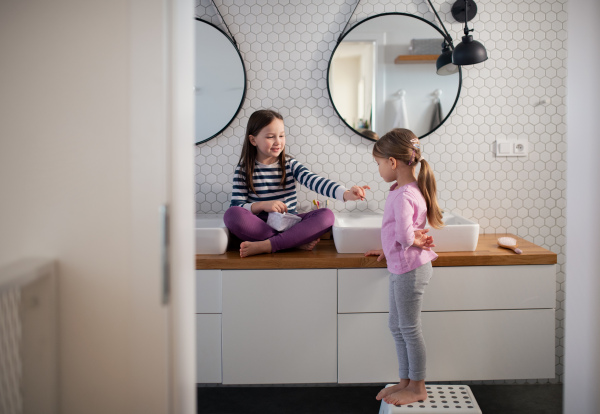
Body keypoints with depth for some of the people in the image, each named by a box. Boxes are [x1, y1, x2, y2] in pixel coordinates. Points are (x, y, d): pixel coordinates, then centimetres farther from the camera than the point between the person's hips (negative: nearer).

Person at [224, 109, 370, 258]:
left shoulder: (290, 165, 5)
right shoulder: (244, 170, 3)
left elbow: (315, 181, -12)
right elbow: (236, 206, -3)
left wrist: (346, 194, -29)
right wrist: (262, 205, -21)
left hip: (289, 224, 2)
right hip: (259, 226, -1)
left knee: (326, 215, -23)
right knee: (232, 214, -32)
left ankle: (265, 246, -31)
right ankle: (298, 242, -28)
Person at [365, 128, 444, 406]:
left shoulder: (403, 196, -24)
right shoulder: (408, 189, 8)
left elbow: (404, 235, -33)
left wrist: (415, 240, -13)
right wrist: (388, 251, 22)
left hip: (409, 269, -10)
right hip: (400, 267, 10)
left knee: (409, 329, 3)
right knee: (397, 327, 17)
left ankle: (418, 388, 18)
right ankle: (405, 381, 29)